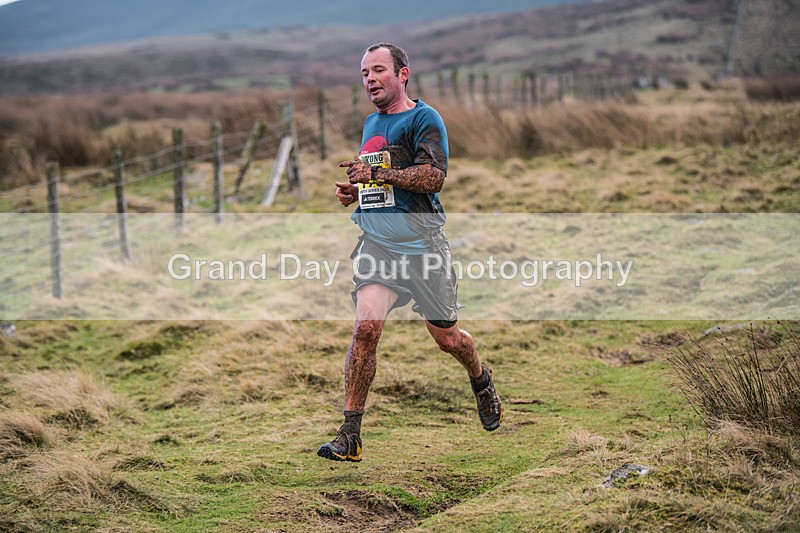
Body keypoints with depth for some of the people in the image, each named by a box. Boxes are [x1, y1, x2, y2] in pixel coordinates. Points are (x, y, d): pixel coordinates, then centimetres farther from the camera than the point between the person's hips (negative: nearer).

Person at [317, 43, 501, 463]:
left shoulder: (423, 118, -5)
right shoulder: (371, 123, 18)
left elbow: (434, 177, -17)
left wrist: (378, 173, -22)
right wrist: (353, 192, 11)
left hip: (421, 241, -4)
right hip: (376, 242, 4)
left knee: (446, 338, 7)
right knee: (365, 329, -15)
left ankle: (482, 381, 42)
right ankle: (349, 437, -14)